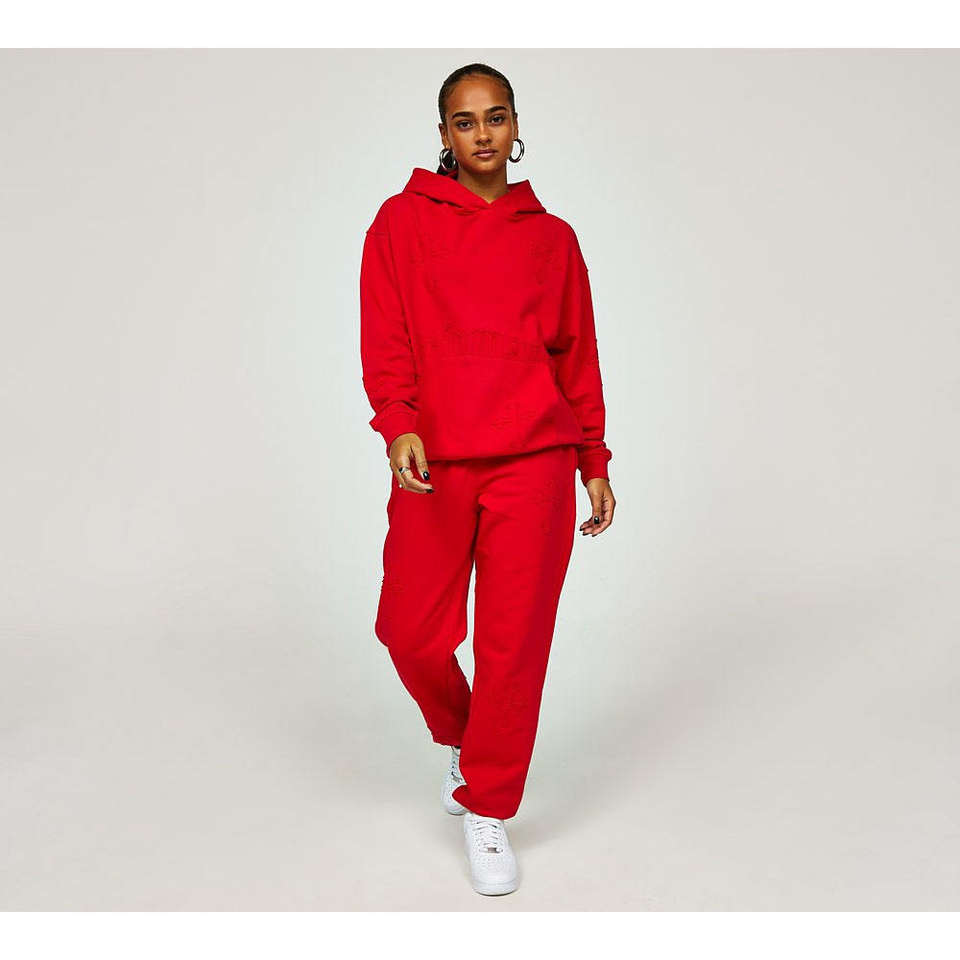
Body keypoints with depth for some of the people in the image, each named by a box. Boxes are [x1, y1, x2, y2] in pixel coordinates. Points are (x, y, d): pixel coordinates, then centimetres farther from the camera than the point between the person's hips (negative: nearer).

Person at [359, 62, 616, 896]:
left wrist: (595, 463, 11)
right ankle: (460, 740, 34)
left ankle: (487, 809, 19)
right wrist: (398, 422, -17)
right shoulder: (403, 221, 8)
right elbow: (385, 337, -1)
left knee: (515, 640, 1)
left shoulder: (552, 237, 12)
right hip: (433, 465, 0)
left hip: (534, 461, 1)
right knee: (412, 632, 0)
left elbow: (578, 356, 13)